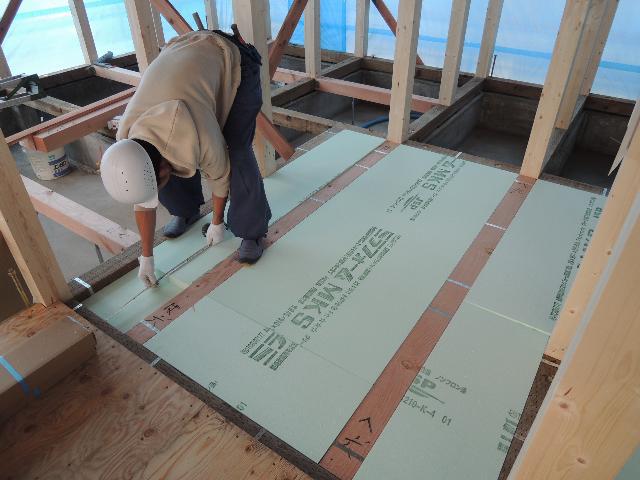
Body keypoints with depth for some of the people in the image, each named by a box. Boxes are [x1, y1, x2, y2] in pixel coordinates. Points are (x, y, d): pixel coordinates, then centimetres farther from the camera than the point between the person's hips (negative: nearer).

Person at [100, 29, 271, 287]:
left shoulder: (199, 139, -38)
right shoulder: (126, 139, -19)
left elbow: (219, 175, -17)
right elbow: (143, 202, -7)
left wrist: (217, 222, 0)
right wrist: (146, 257, 2)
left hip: (232, 61, -5)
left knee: (236, 153, -17)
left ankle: (252, 231, 0)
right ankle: (186, 211, 24)